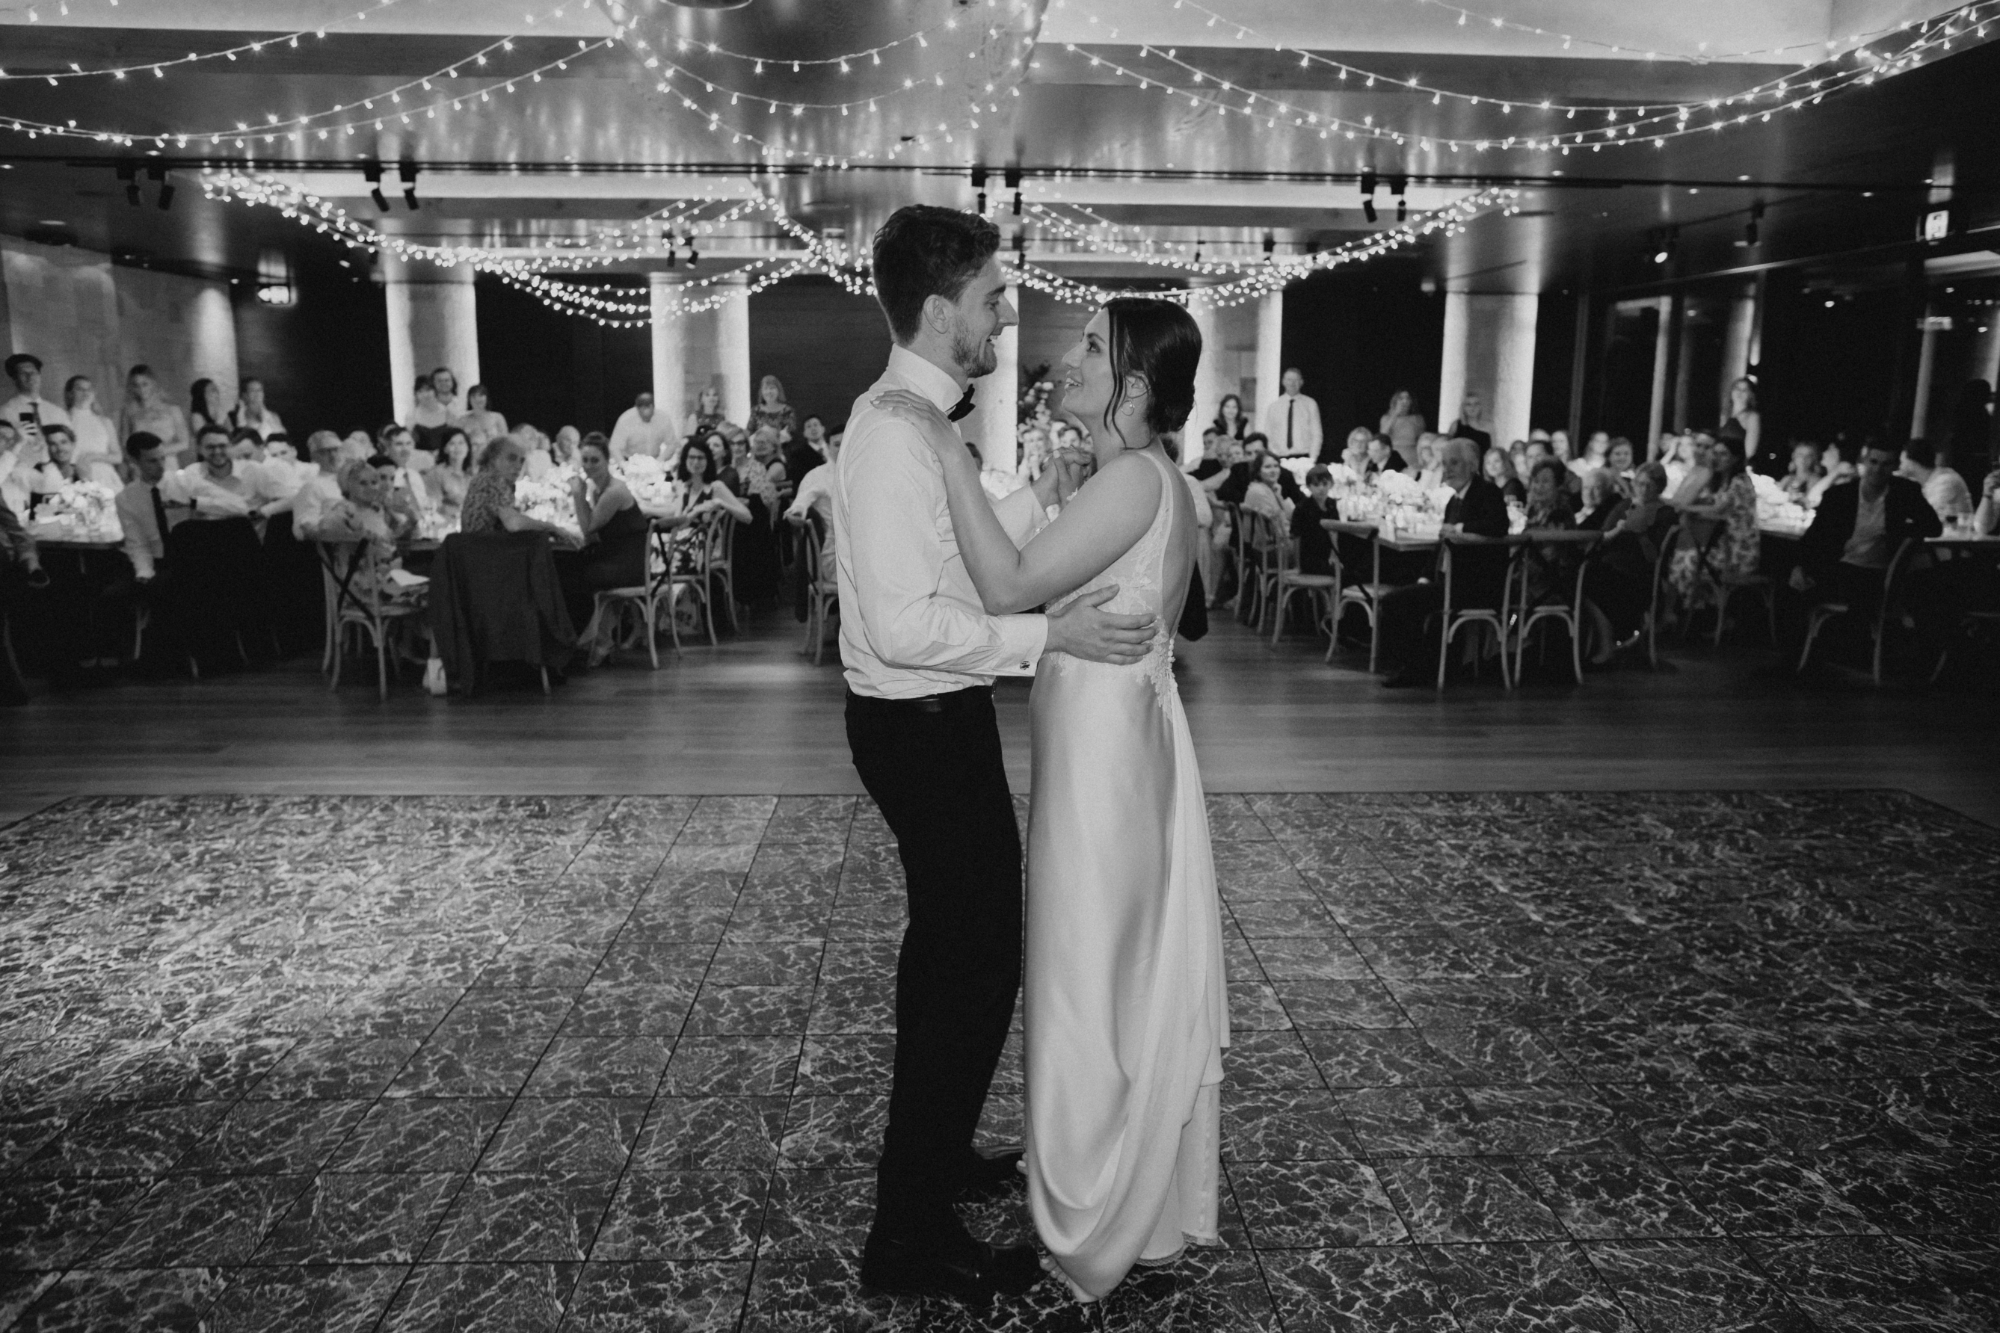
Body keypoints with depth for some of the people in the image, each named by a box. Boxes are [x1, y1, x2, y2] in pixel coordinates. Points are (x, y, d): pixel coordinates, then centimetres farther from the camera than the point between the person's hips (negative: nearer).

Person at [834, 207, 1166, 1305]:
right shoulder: (893, 434, -22)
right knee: (976, 961, -1)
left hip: (938, 722, 10)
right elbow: (905, 627, -28)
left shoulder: (920, 420, 10)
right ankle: (909, 1236, 15)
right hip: (921, 728, -10)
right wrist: (1049, 633, -27)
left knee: (953, 947, 23)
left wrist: (1038, 500, 8)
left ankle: (932, 1153, 43)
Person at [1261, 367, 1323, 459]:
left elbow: (1316, 434, 3)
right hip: (1279, 457, 1)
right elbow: (1267, 434, 9)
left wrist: (1312, 459, -8)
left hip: (1303, 457, -1)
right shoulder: (1273, 406, 9)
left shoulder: (1310, 404, 6)